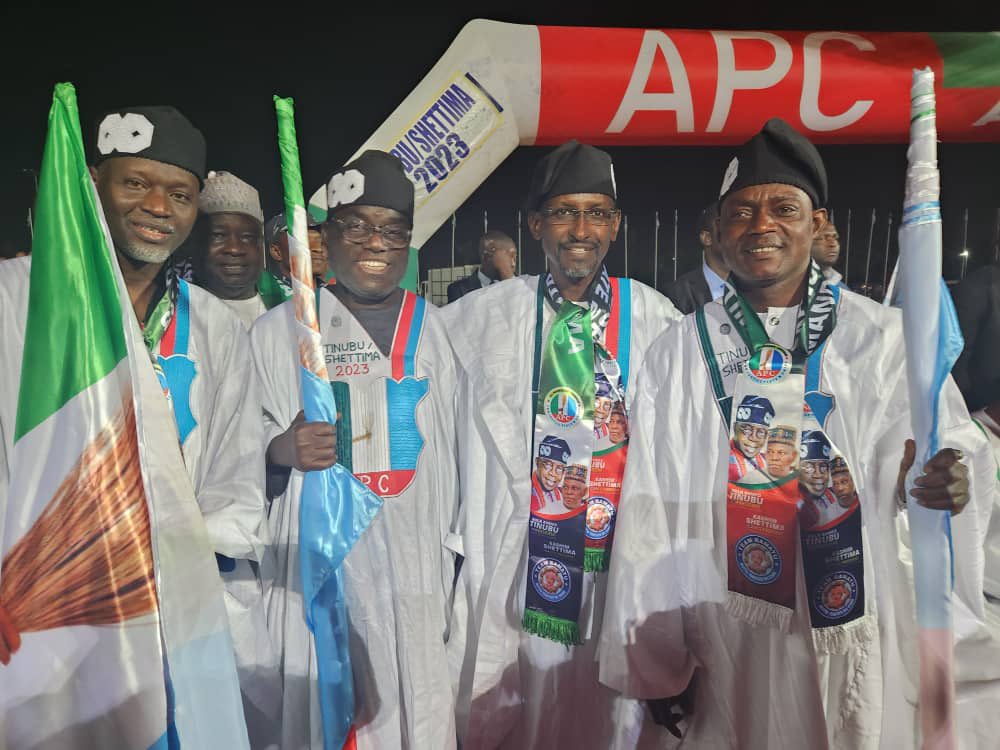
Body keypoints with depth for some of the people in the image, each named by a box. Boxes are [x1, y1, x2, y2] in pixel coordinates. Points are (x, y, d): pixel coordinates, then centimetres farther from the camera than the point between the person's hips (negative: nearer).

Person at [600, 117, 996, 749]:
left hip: (856, 651, 0)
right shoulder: (678, 353, -3)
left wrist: (948, 478, -31)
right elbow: (652, 513, -3)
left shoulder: (884, 337, -3)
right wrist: (656, 661, -1)